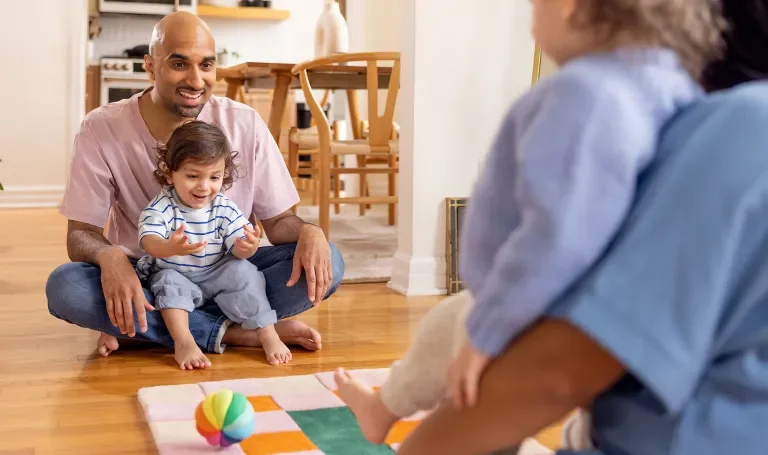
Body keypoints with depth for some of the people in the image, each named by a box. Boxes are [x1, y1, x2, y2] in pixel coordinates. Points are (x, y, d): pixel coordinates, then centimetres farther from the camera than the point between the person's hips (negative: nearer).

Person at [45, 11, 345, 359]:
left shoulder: (245, 125, -7)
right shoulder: (102, 130, -10)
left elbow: (277, 221, -2)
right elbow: (81, 235, -9)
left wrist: (308, 232, -27)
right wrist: (108, 256, -34)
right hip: (145, 280, -1)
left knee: (327, 263, -23)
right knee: (63, 286, -30)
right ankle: (235, 333, -23)